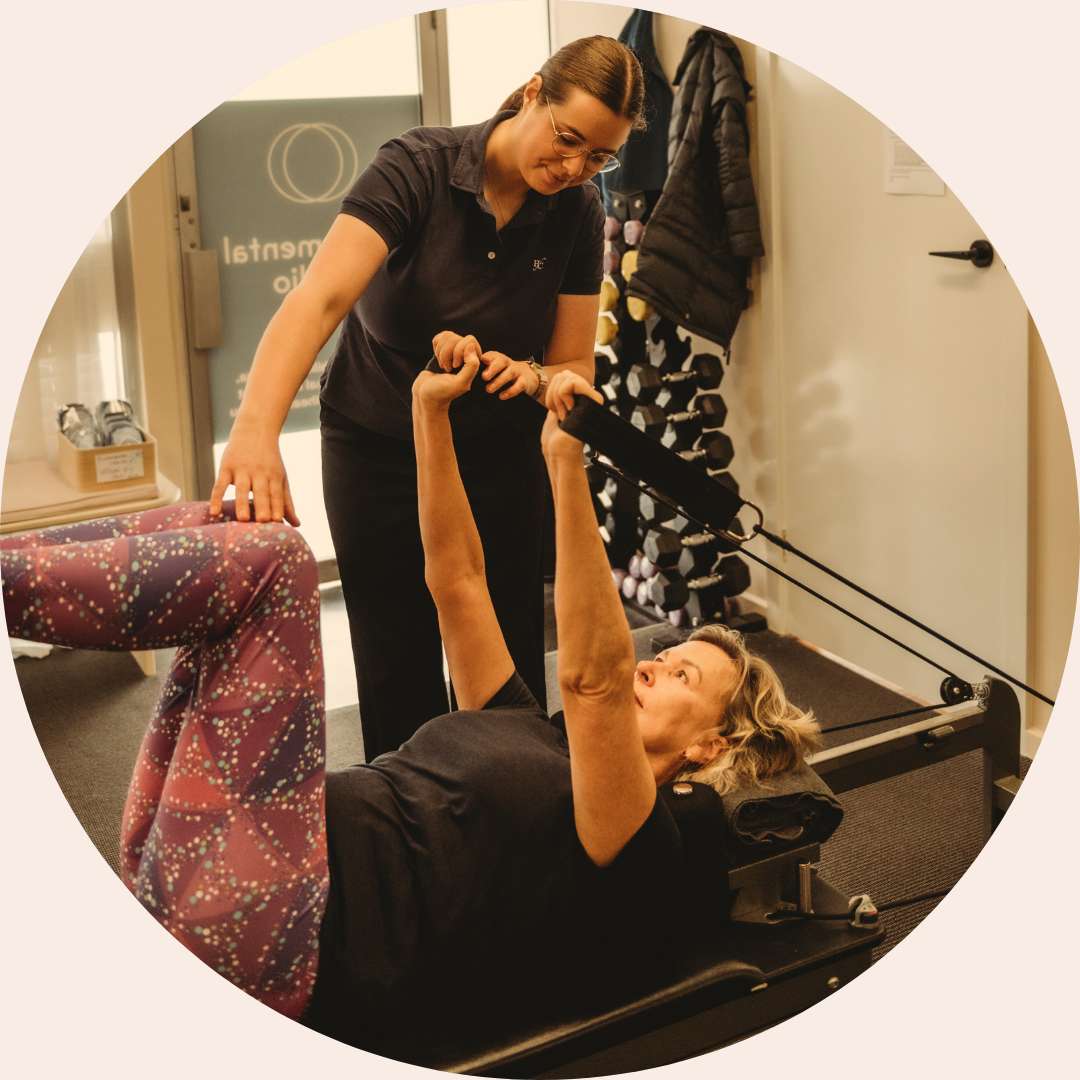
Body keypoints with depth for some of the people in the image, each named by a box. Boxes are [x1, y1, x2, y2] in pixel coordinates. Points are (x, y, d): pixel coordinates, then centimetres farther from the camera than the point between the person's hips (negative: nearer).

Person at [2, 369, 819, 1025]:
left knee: (269, 559, -16)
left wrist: (568, 468, -25)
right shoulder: (532, 735, 25)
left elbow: (592, 678, -18)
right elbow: (457, 581, 23)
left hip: (245, 927, -8)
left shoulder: (635, 844, 1)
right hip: (184, 873, 8)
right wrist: (430, 410, 15)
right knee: (227, 533, 3)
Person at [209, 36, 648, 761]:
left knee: (506, 664, 3)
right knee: (398, 673, 4)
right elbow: (321, 297, -37)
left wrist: (527, 375, -30)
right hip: (376, 446, -2)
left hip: (498, 449, 3)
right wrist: (257, 428, -53)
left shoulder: (577, 214, -10)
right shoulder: (420, 169, -23)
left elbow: (575, 368, -5)